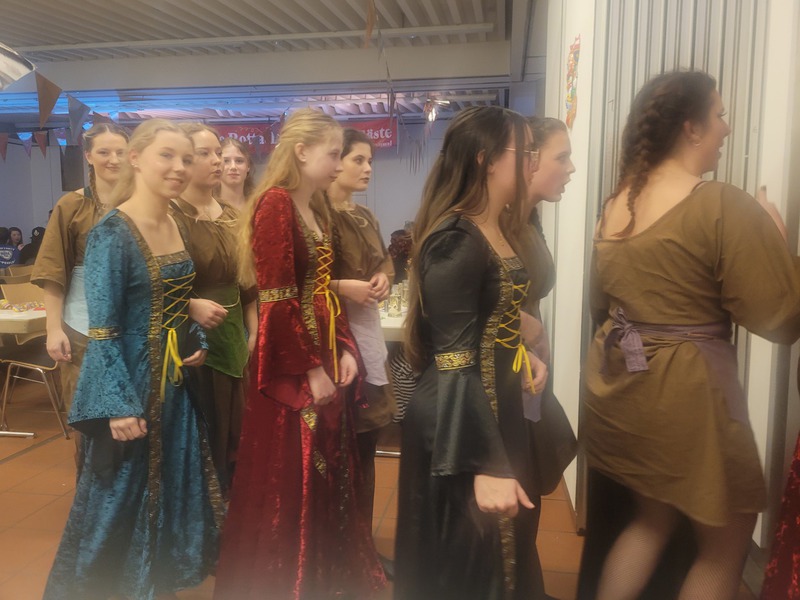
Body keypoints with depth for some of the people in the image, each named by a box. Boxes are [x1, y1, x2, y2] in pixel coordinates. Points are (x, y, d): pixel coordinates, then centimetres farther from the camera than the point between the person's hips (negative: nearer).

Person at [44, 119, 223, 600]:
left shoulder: (177, 226, 5)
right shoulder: (113, 232, -18)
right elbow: (102, 329, -19)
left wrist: (198, 343, 2)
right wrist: (119, 405, -21)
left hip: (175, 383, 8)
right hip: (131, 383, -8)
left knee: (173, 492, 18)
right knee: (120, 497, 8)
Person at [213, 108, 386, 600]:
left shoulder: (317, 210, 13)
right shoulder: (275, 204, -14)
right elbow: (277, 301, -19)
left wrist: (345, 349, 3)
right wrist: (309, 371, -17)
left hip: (326, 358, 9)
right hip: (293, 371, -9)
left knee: (328, 479, 18)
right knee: (289, 488, 5)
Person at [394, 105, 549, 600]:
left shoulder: (502, 229, 7)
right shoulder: (455, 241, -22)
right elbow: (454, 361, -25)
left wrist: (523, 355, 6)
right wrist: (485, 467, -27)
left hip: (501, 407, 9)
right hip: (460, 420, -9)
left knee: (503, 548, 24)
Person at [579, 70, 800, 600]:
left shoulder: (616, 204, 7)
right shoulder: (725, 206, -16)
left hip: (618, 383, 8)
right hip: (686, 389, -7)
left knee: (650, 519, 26)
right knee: (726, 542, 16)